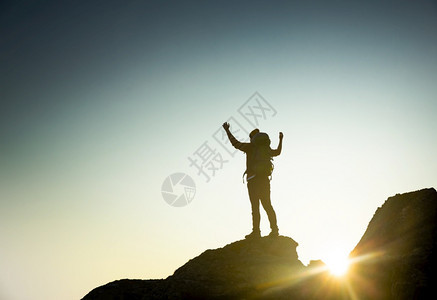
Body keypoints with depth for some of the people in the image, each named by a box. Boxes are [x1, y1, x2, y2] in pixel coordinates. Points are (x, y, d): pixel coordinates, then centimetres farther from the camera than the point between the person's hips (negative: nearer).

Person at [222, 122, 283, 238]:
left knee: (255, 206, -5)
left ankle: (256, 231, -7)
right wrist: (281, 140, 46)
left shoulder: (250, 147, -3)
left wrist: (227, 130, 12)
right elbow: (277, 152, 31)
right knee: (267, 205, 10)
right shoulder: (266, 148, 13)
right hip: (264, 179, 6)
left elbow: (235, 143, 1)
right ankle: (274, 229, 7)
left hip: (253, 180, -5)